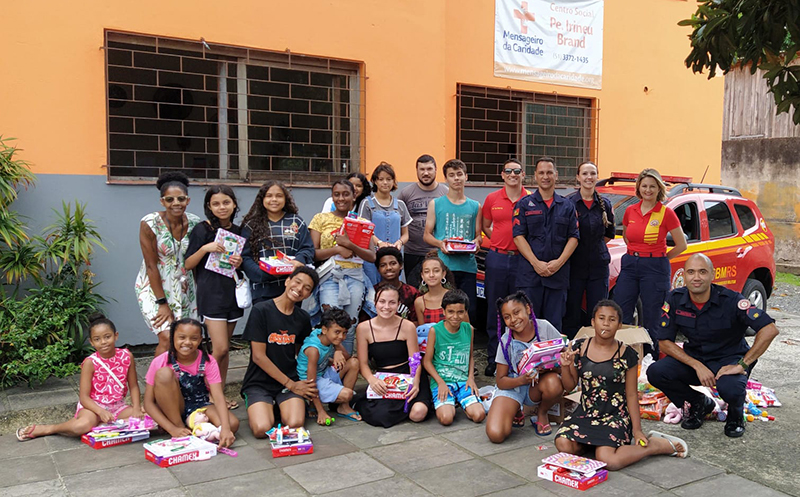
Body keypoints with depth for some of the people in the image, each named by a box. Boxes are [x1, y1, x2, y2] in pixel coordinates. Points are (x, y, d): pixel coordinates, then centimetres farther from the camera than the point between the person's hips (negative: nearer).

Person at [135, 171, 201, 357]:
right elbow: (151, 266, -15)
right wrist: (162, 303, -15)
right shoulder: (150, 223, -16)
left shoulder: (195, 223, -5)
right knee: (167, 338, -15)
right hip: (154, 286, -4)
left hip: (183, 287, 4)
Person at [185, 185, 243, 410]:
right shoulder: (201, 230, -3)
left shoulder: (238, 232, 10)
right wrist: (205, 249, -19)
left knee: (223, 349, 10)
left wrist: (240, 263, -5)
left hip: (232, 293, 5)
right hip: (211, 293, -5)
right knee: (220, 348, -11)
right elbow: (188, 264, -4)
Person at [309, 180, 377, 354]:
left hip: (354, 277, 2)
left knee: (350, 327, 5)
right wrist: (337, 249, -12)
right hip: (330, 276, -2)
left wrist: (350, 245, -12)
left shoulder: (362, 222, 12)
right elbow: (313, 253, 0)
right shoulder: (321, 219, 7)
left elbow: (372, 257, 2)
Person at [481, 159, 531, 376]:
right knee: (494, 311, 7)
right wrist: (501, 242, 7)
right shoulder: (492, 199, 7)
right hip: (497, 259, 2)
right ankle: (493, 360, 16)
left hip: (523, 259, -1)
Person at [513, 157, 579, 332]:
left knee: (555, 323, 6)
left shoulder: (567, 206, 12)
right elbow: (518, 236, -2)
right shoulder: (525, 204, 6)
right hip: (530, 275, -2)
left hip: (558, 274, 2)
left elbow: (573, 237, 7)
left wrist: (559, 262, -9)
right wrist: (536, 263, -12)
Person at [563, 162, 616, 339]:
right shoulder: (569, 203, -2)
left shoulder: (605, 204, 7)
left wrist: (594, 245, 7)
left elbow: (609, 234, 16)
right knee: (572, 314, 0)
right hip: (575, 264, -3)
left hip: (599, 265, 3)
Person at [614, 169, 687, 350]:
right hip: (629, 265, 4)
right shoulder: (630, 211, 7)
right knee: (621, 316, 3)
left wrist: (660, 259, 4)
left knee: (651, 320, 3)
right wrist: (635, 253, 12)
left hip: (655, 268, -4)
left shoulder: (666, 213, -6)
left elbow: (681, 245, -2)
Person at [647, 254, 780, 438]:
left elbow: (769, 330, -27)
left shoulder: (731, 300, -20)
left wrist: (742, 365, -27)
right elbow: (664, 342, -9)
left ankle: (736, 413, 6)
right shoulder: (675, 300, -10)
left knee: (730, 388, -37)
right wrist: (698, 366, -19)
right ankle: (700, 403, 9)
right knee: (655, 372, -22)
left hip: (729, 359, -3)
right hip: (693, 358, 3)